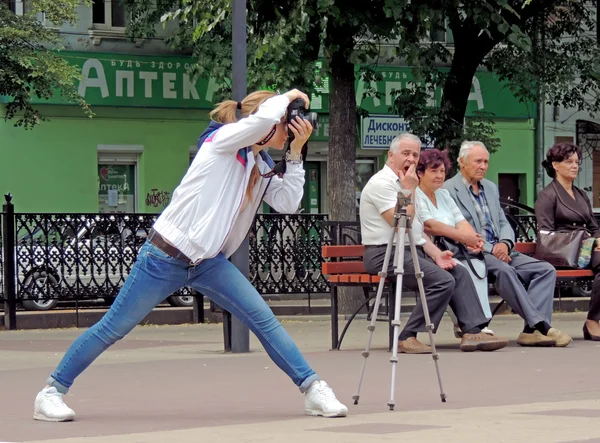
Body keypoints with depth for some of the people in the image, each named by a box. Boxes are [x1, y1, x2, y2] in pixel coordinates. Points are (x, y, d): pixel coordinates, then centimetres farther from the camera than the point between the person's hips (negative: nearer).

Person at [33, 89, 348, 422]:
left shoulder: (262, 168, 11)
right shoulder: (223, 139, -11)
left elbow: (288, 203, 2)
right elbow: (265, 117, -28)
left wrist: (295, 154, 0)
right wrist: (287, 97, -9)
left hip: (209, 263, 7)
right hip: (165, 257, -7)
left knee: (263, 320, -5)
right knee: (113, 328, -2)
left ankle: (313, 389, -1)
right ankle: (52, 392, 8)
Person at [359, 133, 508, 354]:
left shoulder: (403, 184, 20)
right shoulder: (381, 183, -11)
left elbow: (417, 229, 21)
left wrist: (436, 254, 6)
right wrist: (411, 190, -12)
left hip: (413, 251, 10)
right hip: (387, 253, -10)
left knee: (459, 272, -5)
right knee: (443, 281, -23)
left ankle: (472, 332, -10)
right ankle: (407, 338, -19)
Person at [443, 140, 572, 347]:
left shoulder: (491, 188, 22)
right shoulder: (448, 190, -3)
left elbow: (504, 223, 19)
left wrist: (505, 243, -5)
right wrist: (490, 249, -18)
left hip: (500, 252, 7)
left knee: (546, 270, -13)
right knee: (504, 270, -36)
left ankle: (532, 330, -28)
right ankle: (540, 324, -37)